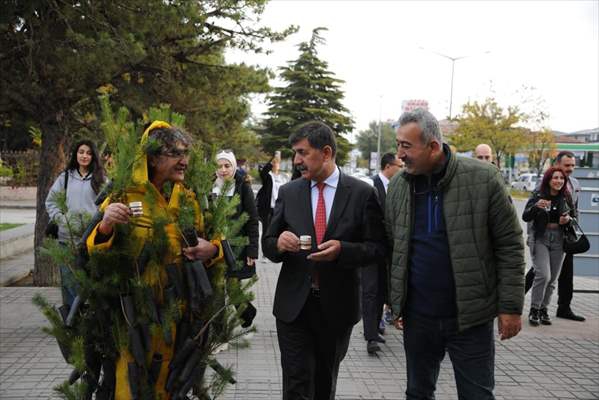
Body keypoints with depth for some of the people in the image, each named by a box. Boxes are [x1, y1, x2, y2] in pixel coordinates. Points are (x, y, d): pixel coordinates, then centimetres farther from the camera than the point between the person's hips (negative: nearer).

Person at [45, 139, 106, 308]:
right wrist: (59, 218, 1)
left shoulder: (100, 178, 7)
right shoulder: (65, 177, 10)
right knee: (69, 276, 3)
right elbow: (50, 201, 14)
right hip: (68, 235, 1)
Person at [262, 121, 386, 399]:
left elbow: (377, 248, -3)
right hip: (293, 305, 1)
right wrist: (279, 243, -17)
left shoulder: (362, 193, -4)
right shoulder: (288, 192, 2)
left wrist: (342, 249, -22)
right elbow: (267, 244, 6)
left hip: (338, 306, 0)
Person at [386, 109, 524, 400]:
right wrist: (395, 299, 9)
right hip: (417, 316, 4)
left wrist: (511, 306, -9)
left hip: (470, 317, -3)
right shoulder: (398, 186, 1)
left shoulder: (483, 179, -11)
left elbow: (509, 245, -7)